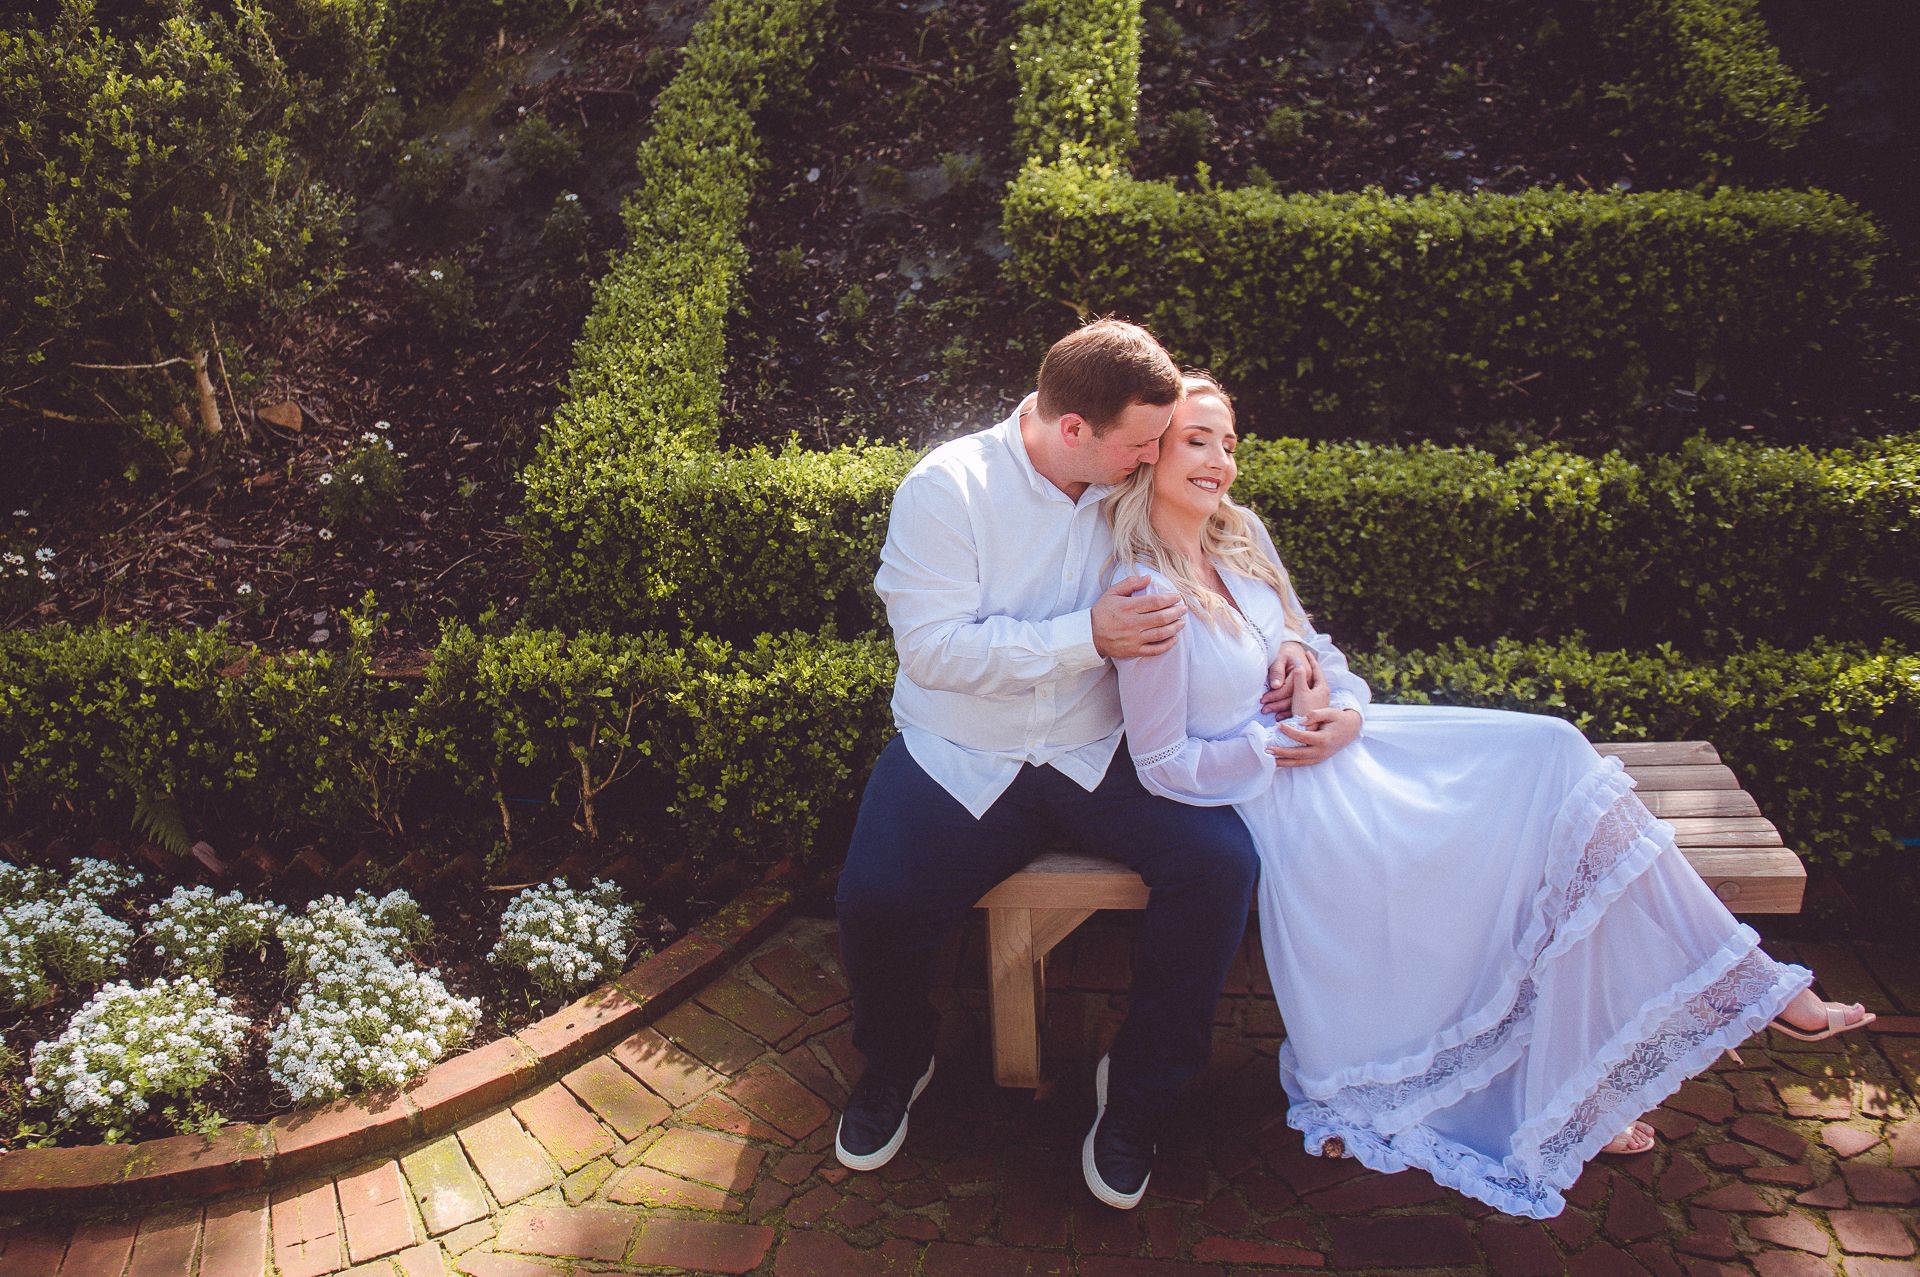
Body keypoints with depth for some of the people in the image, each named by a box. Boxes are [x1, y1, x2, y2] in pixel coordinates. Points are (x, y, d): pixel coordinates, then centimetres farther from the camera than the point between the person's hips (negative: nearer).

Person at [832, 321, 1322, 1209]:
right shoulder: (947, 487, -12)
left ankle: (1139, 1088, 4)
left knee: (1220, 863, -20)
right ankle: (897, 1062, 13)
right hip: (957, 761, -2)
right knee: (874, 903, -24)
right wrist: (1089, 636, -25)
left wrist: (1280, 644, -3)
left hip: (1096, 755, 3)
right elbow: (932, 648, -20)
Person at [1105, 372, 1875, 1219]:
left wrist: (1338, 706, -5)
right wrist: (1282, 749, -17)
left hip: (1332, 740, 8)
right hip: (1284, 799, -8)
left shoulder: (1240, 534, 4)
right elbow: (1162, 765, -16)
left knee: (1550, 755, -6)